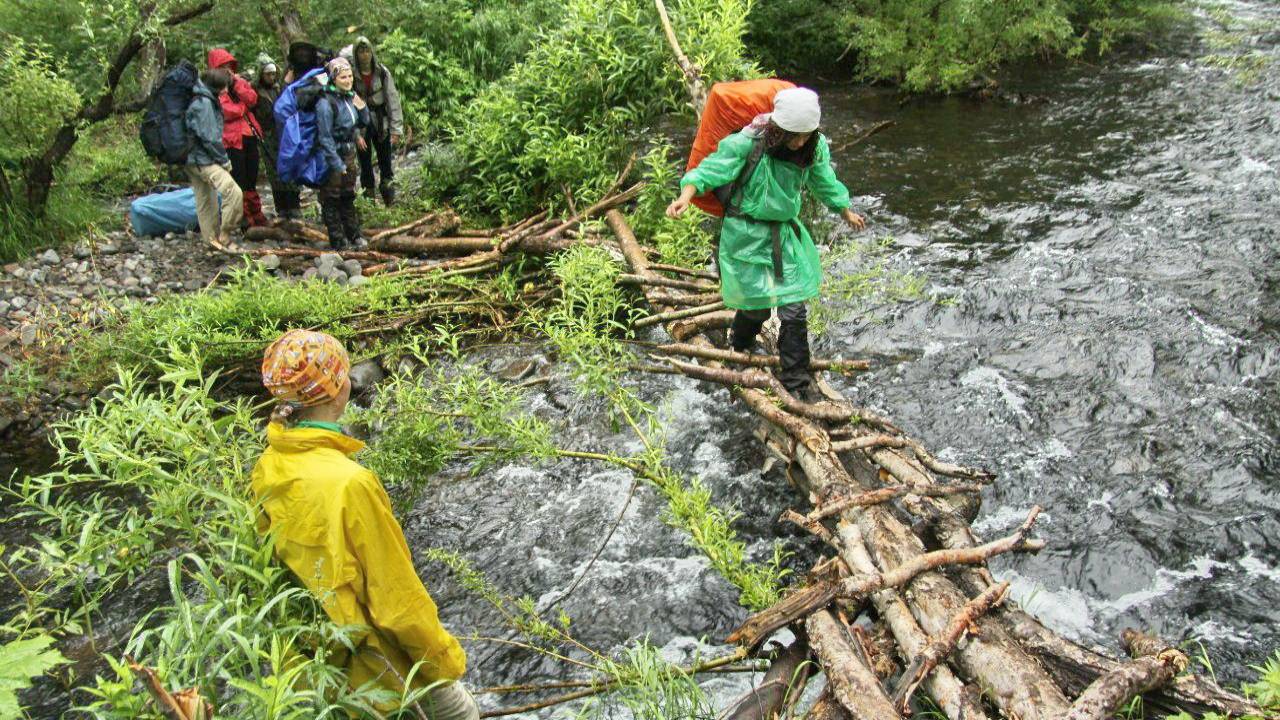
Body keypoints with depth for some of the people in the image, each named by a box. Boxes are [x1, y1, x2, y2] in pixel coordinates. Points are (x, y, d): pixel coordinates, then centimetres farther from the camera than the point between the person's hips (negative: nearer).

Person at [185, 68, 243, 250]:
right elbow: (209, 138, -19)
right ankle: (224, 236, -14)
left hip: (194, 160, 11)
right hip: (204, 160, -11)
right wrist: (224, 160, -10)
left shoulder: (201, 100, 14)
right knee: (233, 193, -21)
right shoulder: (204, 103, -16)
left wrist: (222, 157, 15)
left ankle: (212, 241, 24)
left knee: (206, 201, 16)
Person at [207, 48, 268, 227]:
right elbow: (227, 112, -16)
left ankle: (256, 217, 24)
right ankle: (243, 220, 2)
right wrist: (244, 106, -4)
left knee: (251, 180, 15)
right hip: (233, 139, -6)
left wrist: (236, 83, -9)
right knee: (239, 182, -4)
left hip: (250, 135, 7)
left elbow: (252, 99, -3)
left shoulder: (240, 82, 15)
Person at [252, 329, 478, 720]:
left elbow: (270, 540, 5)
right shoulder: (348, 483, -33)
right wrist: (443, 658, -10)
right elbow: (396, 594, -25)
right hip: (371, 655, -7)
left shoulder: (268, 468, -9)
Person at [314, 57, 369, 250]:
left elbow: (362, 123, 15)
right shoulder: (326, 103, -19)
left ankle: (353, 235, 30)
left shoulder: (350, 97, 3)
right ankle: (337, 240, 11)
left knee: (348, 197, 19)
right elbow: (325, 137, -19)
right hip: (332, 156, -8)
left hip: (349, 154, 8)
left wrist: (361, 108, -6)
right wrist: (337, 164, -18)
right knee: (331, 200, 4)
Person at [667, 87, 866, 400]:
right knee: (757, 303, 2)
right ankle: (739, 347, 38)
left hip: (785, 233, 5)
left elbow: (825, 183, 15)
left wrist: (847, 213, 30)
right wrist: (686, 195, -40)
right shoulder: (747, 143, -21)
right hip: (747, 232, -4)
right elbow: (711, 169, -21)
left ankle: (796, 382, 15)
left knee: (794, 310, 1)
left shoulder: (815, 148, -3)